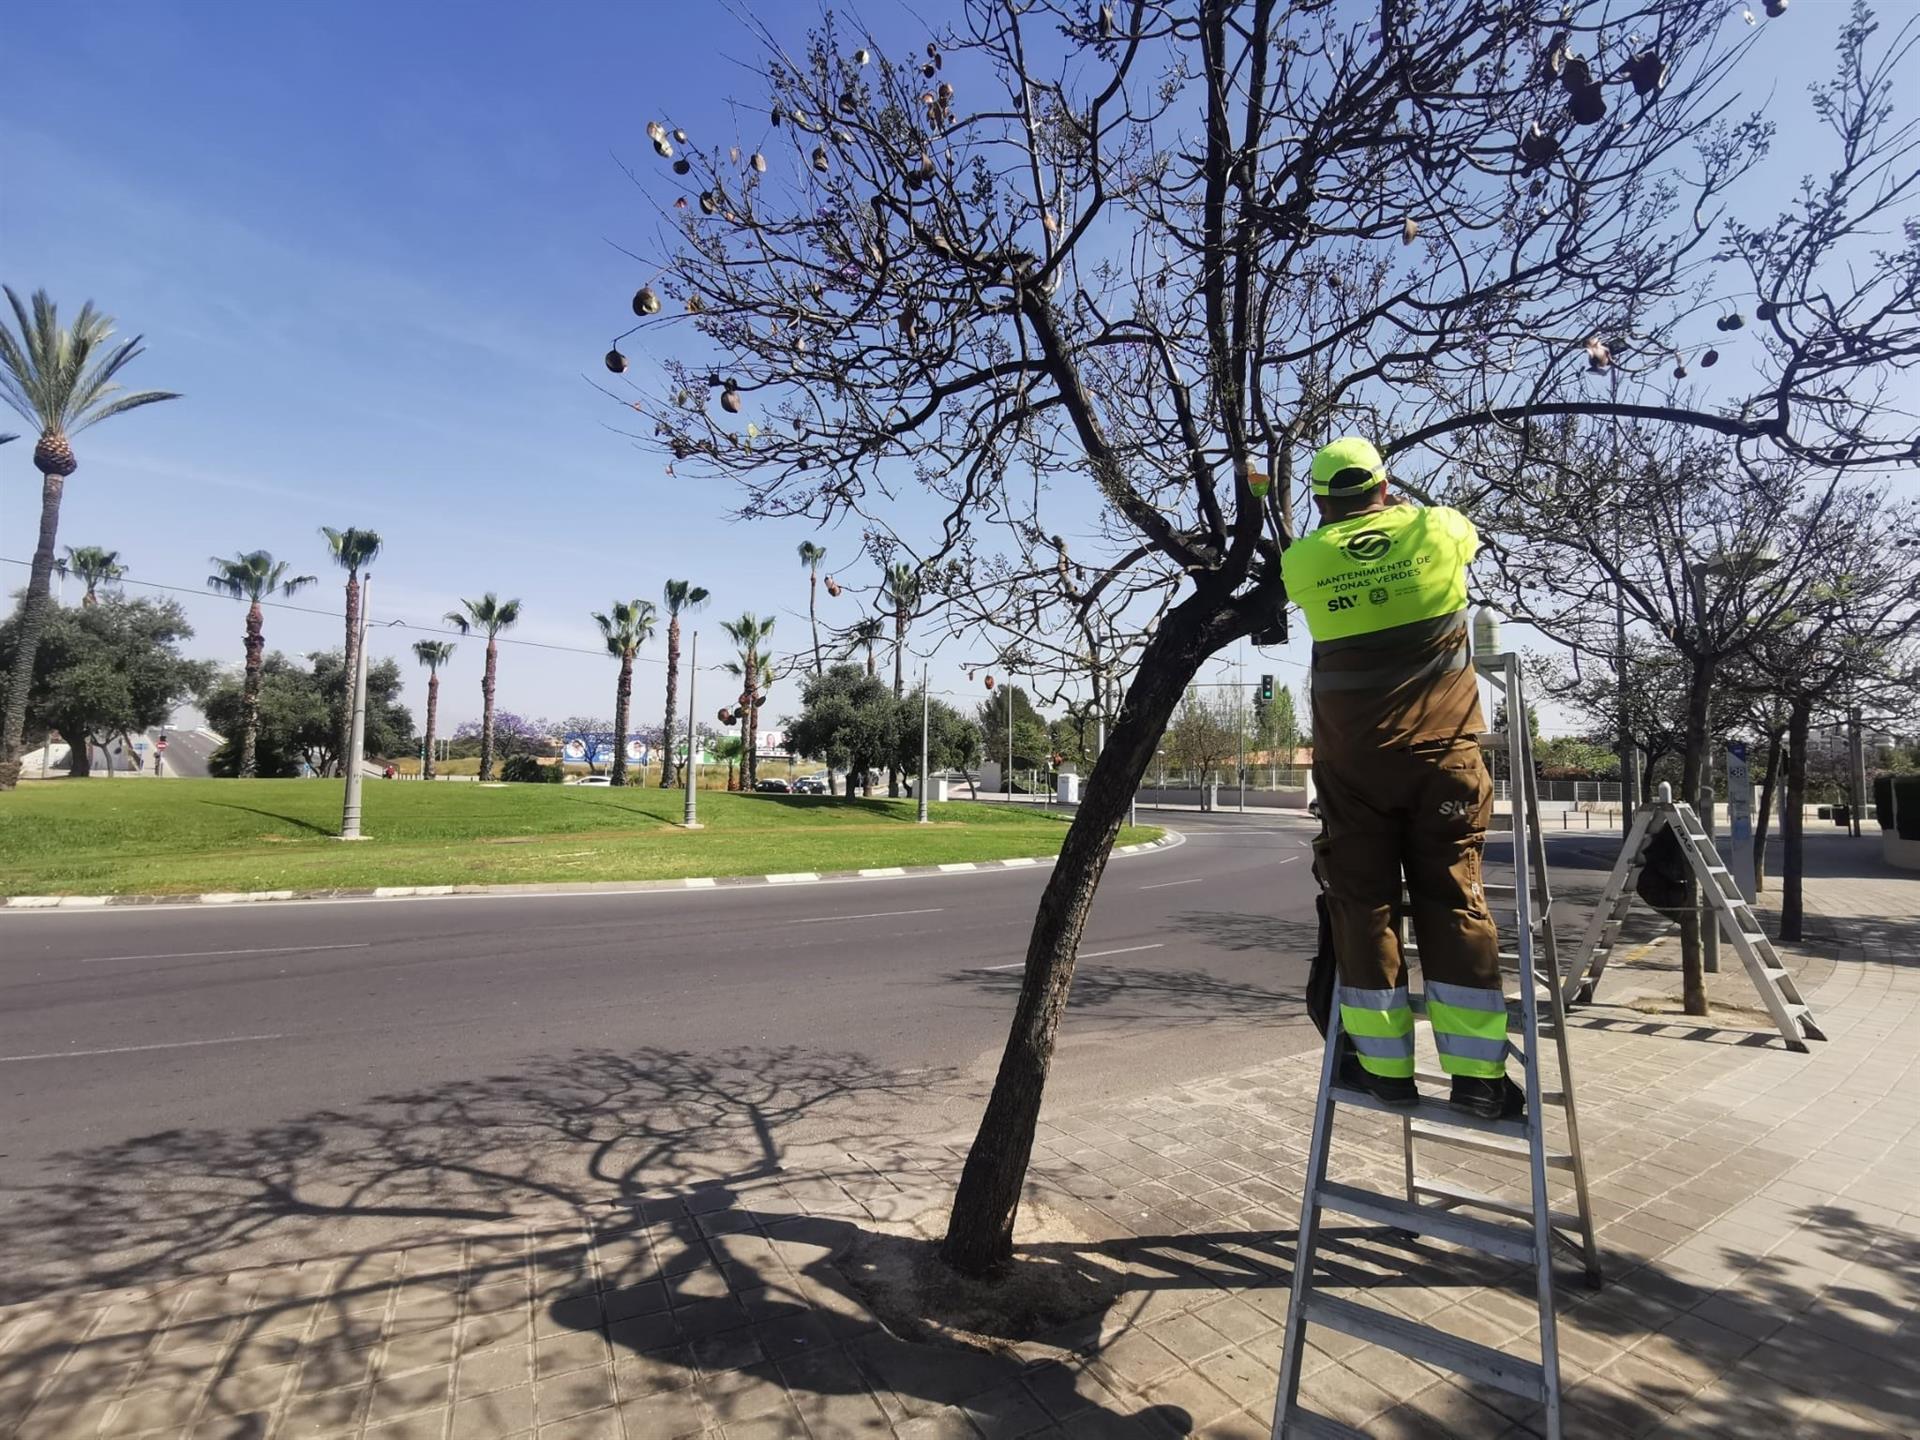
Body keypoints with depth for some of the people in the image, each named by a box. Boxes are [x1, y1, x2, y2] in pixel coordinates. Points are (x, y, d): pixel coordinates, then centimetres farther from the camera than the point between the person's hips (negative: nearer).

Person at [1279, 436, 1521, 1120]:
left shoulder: (1303, 561, 0)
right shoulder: (1435, 530, 2)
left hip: (1351, 761, 0)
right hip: (1442, 754, 1)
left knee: (1363, 906, 7)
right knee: (1454, 903, 6)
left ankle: (1385, 1066, 12)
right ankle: (1477, 1074, 9)